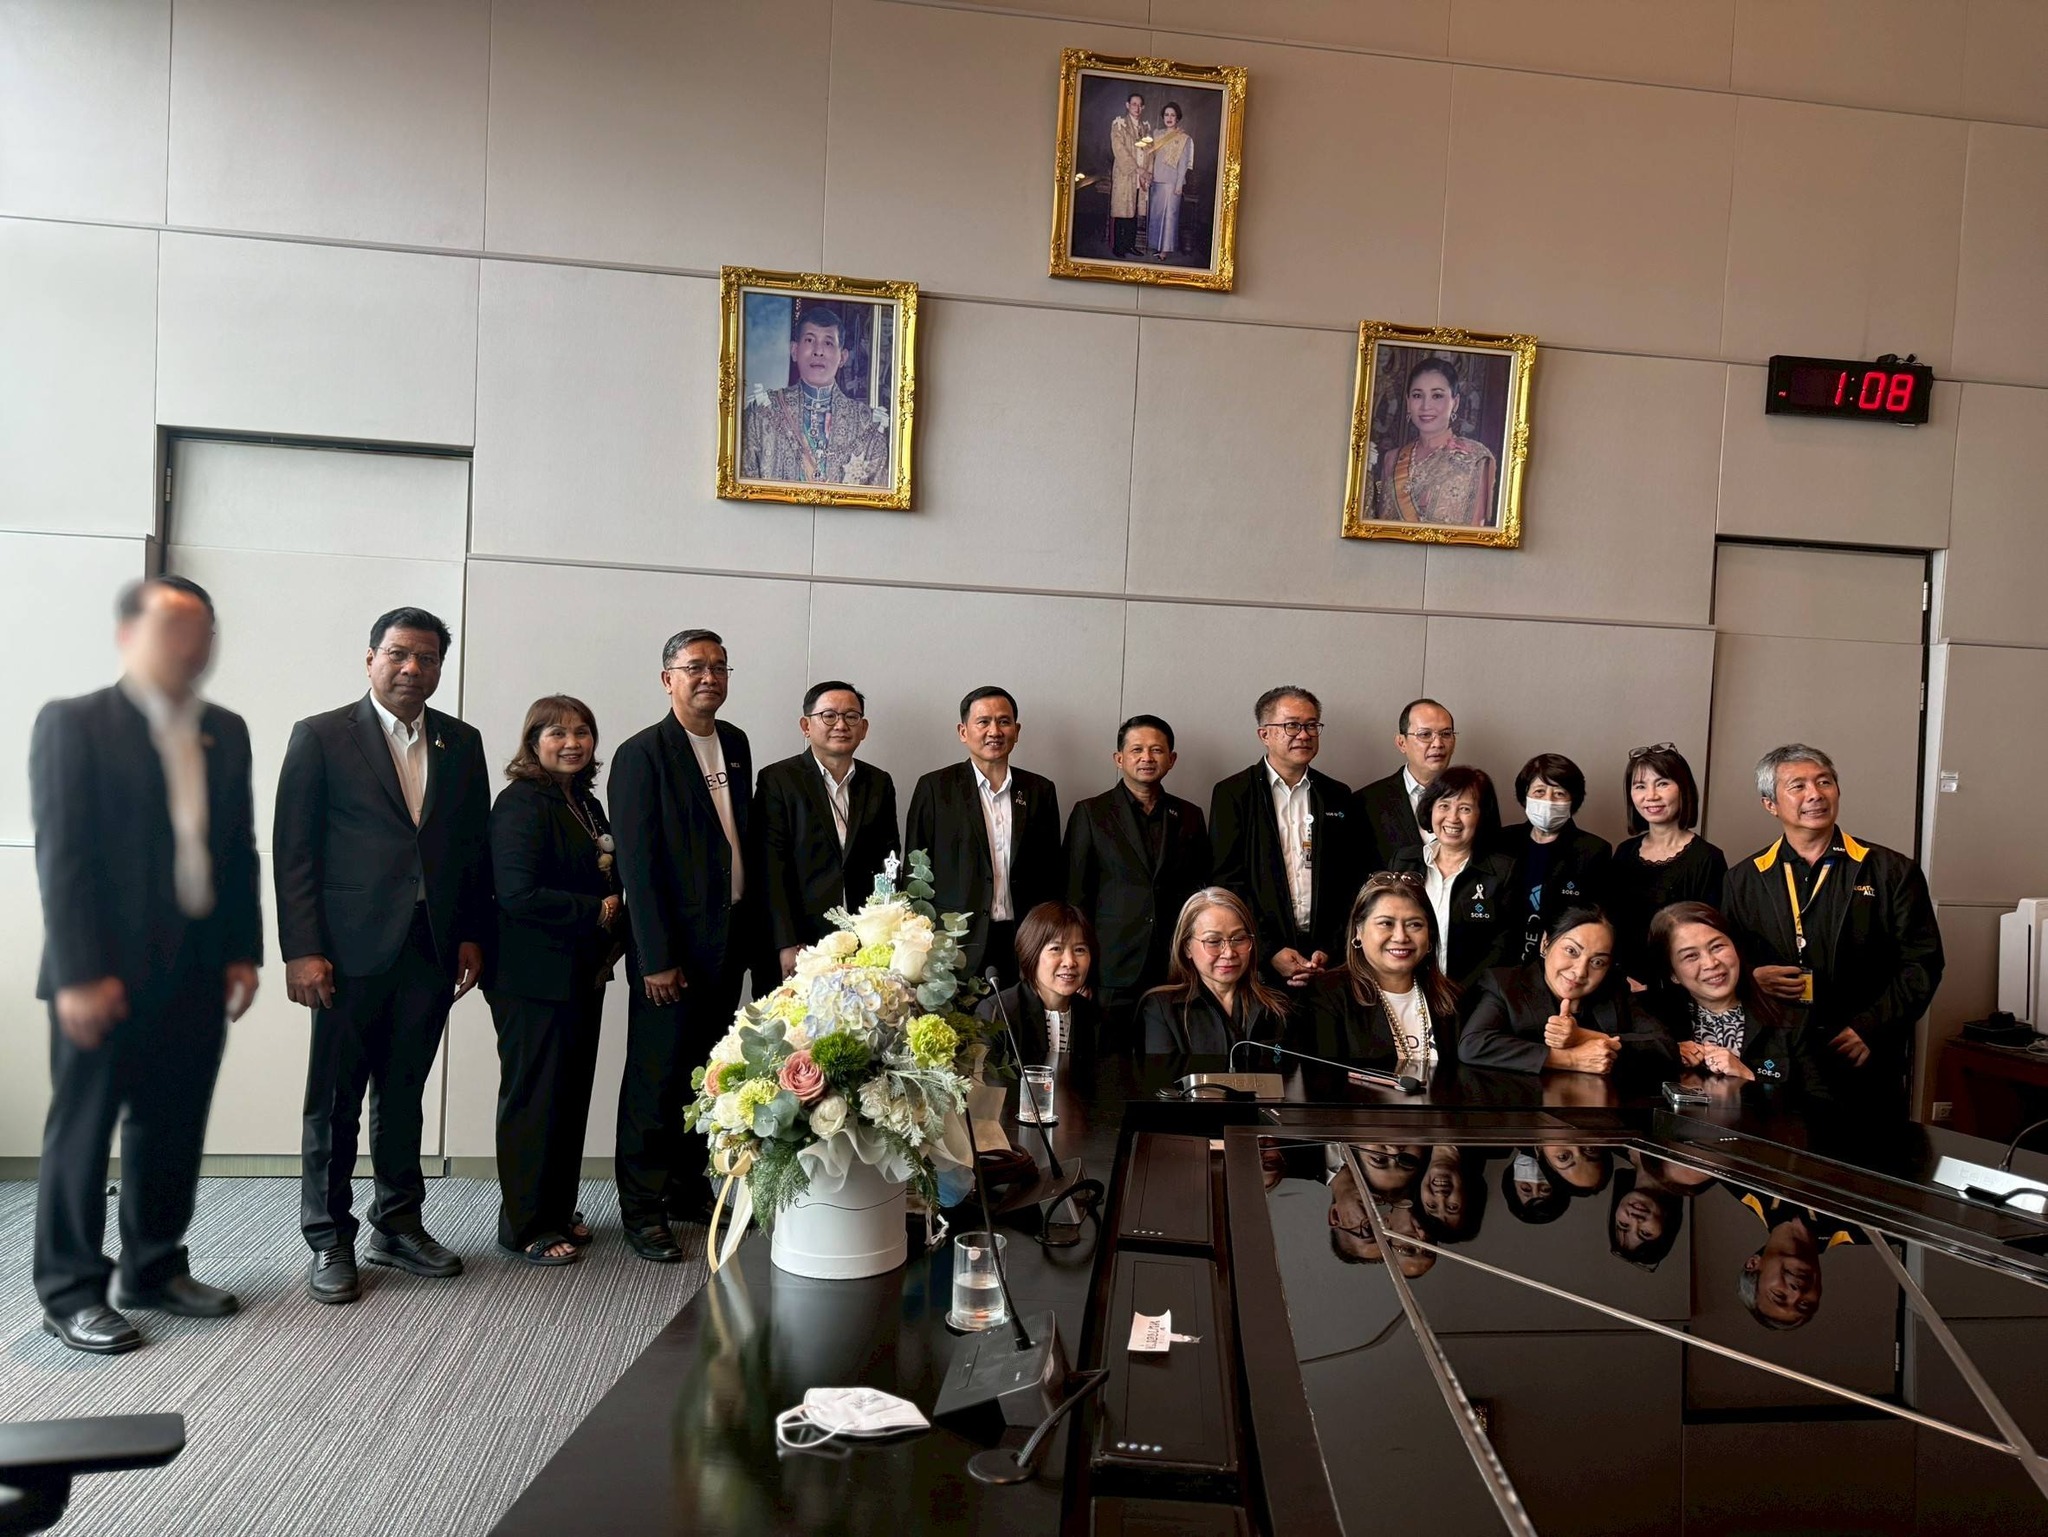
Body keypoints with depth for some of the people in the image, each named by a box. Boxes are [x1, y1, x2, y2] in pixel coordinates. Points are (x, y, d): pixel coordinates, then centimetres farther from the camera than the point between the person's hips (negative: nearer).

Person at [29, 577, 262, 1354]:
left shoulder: (225, 731, 11)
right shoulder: (73, 723, -5)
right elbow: (62, 857, -10)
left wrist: (243, 952, 6)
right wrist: (80, 974, -15)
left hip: (199, 970, 5)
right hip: (109, 972, -5)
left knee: (174, 1129, 12)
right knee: (83, 1130, 7)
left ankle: (154, 1270, 27)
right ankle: (70, 1291, 19)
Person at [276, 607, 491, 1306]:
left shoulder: (461, 743, 10)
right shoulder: (321, 736, -1)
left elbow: (477, 846, 12)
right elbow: (293, 850, -4)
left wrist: (472, 936, 6)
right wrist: (302, 950, -10)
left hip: (432, 951, 4)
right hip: (350, 952, -3)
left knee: (403, 1096, 14)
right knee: (335, 1101, 6)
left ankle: (399, 1227, 27)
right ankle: (329, 1242, 19)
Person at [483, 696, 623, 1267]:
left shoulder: (586, 803, 13)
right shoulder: (521, 804, -14)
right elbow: (519, 894, -23)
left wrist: (613, 931, 2)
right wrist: (599, 912, -17)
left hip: (582, 973, 8)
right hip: (534, 978, -8)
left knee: (572, 1091, 15)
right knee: (535, 1098, 2)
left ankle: (558, 1208, 29)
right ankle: (524, 1226, 16)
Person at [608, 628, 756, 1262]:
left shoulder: (736, 744, 10)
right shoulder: (641, 755, -11)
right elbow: (638, 865, -14)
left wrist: (750, 925, 11)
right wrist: (656, 959, -16)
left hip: (729, 936, 7)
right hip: (675, 943, -6)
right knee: (656, 1078, 3)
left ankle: (690, 1187, 29)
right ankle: (642, 1209, 16)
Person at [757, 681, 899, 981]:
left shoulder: (879, 783, 11)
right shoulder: (777, 780, -1)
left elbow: (887, 863, 12)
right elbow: (771, 870, -6)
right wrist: (787, 945, -13)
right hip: (798, 945, -3)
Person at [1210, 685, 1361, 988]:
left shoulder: (1338, 796, 11)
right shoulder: (1232, 793, 1)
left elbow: (1350, 883, 9)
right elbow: (1227, 882, -4)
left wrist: (1330, 950, -4)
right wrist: (1270, 951, -11)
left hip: (1326, 958, 3)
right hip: (1256, 959, -2)